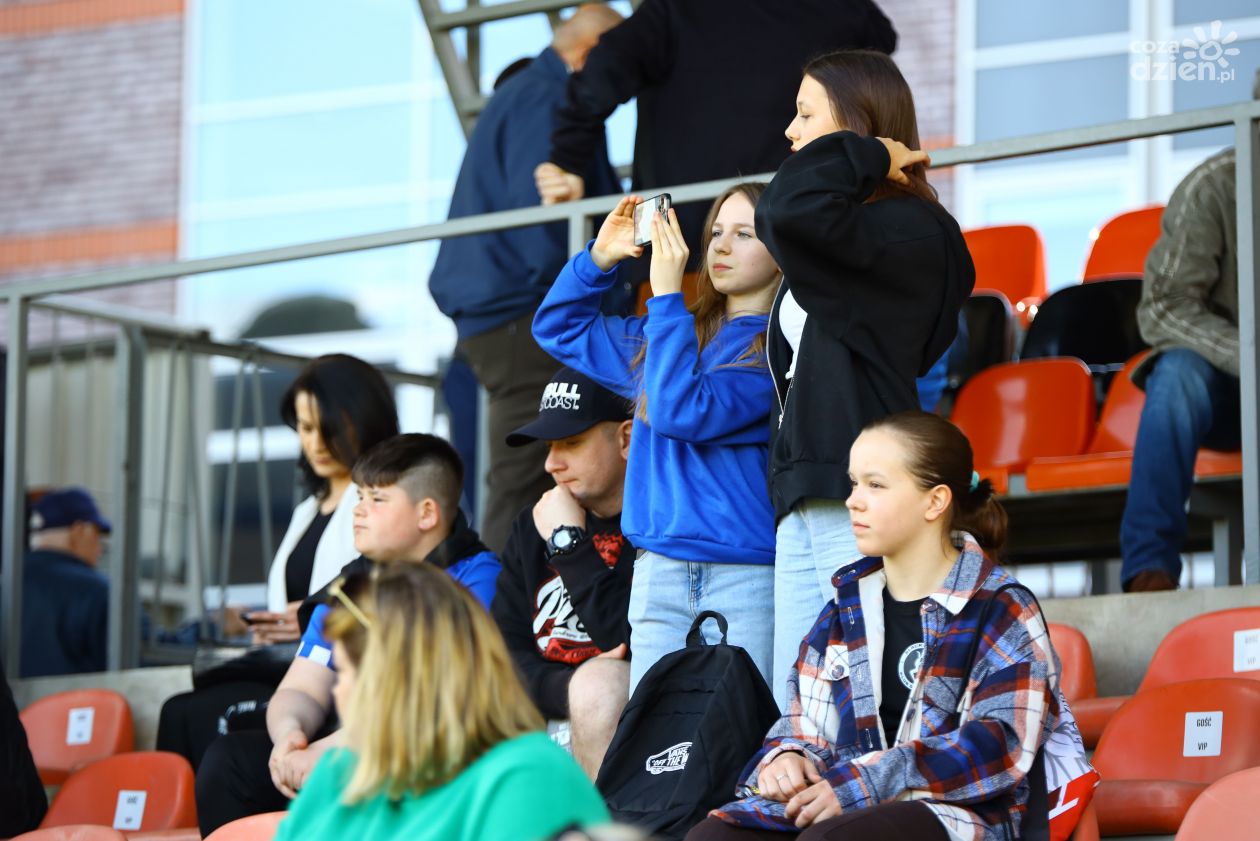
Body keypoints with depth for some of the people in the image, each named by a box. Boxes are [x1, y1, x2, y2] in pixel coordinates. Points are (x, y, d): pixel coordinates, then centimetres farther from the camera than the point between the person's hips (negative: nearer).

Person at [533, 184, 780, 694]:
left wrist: (666, 294, -14)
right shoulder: (667, 333, 18)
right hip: (660, 574, 6)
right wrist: (600, 257, 9)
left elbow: (685, 412, -17)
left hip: (746, 578, -6)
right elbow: (558, 328, 26)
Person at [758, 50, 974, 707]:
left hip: (858, 503, -9)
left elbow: (791, 211, -24)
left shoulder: (906, 229, -8)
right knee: (793, 709, 3)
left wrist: (866, 156, -9)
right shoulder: (856, 224, 22)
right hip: (804, 497, 9)